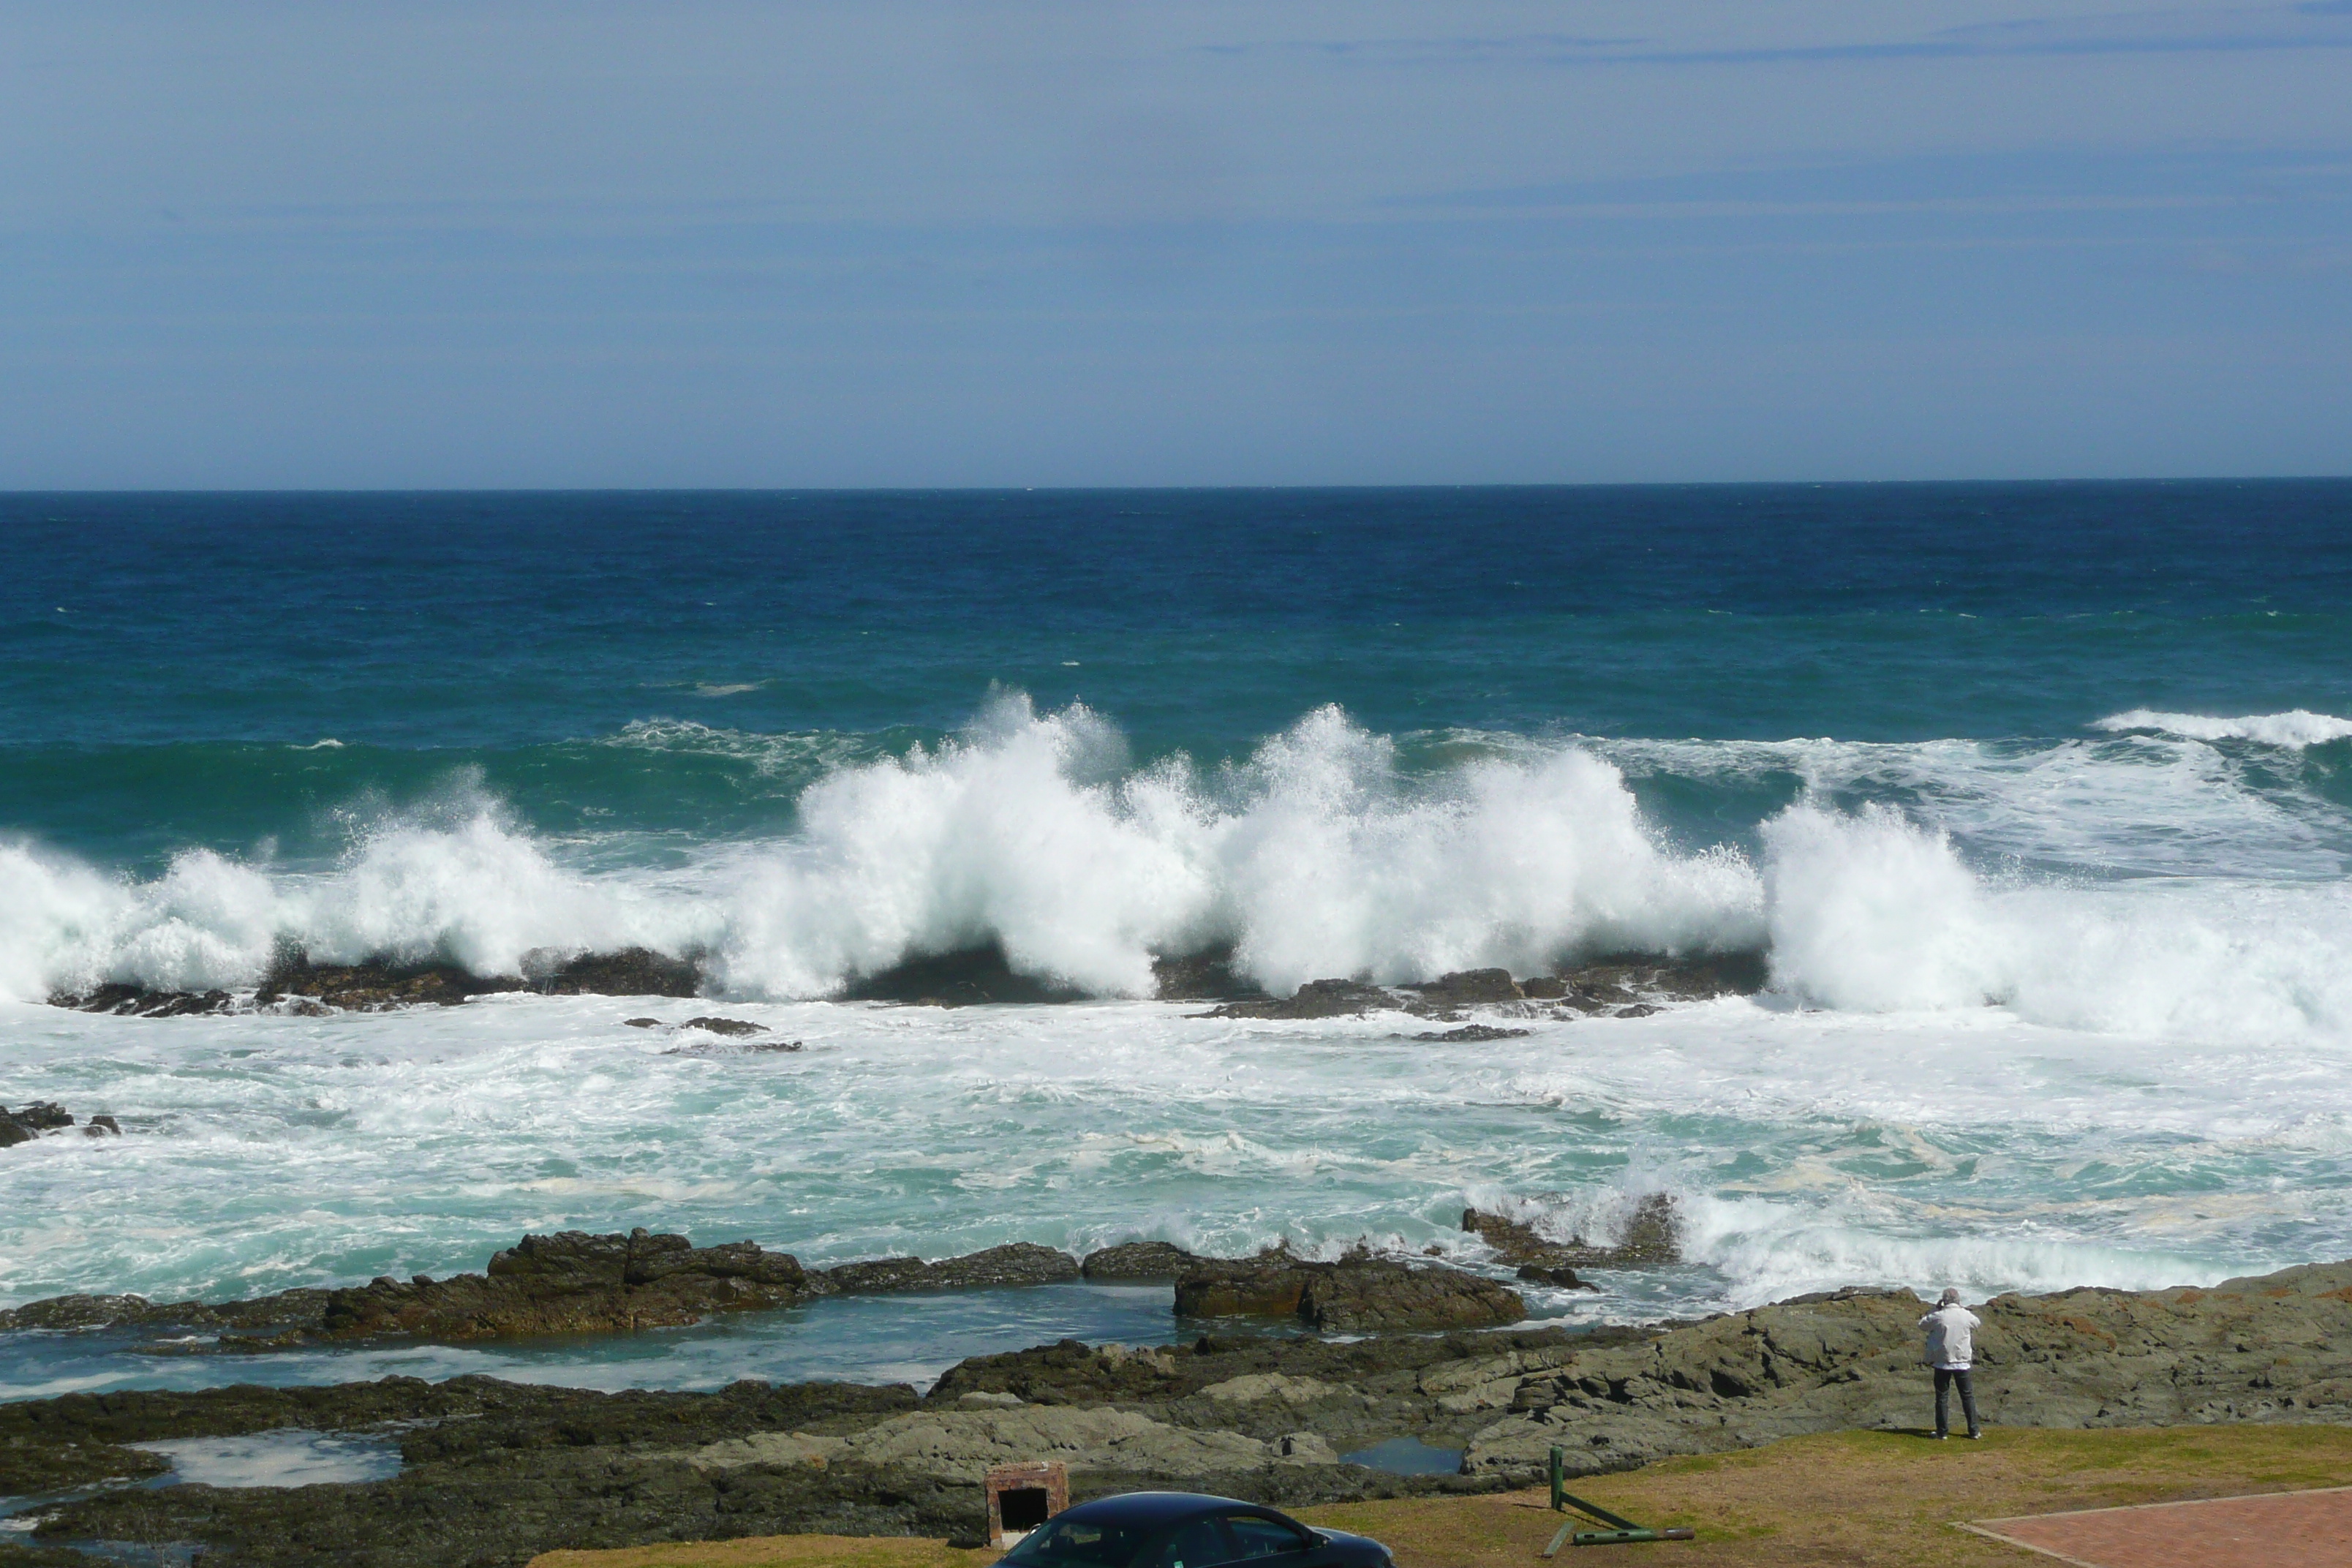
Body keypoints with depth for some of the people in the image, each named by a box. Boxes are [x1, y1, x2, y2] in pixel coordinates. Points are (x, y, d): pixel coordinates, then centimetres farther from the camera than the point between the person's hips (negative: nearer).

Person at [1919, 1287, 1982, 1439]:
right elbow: (1977, 1322, 19)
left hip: (1942, 1363, -2)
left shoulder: (1938, 1317, -10)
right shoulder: (1967, 1316, -4)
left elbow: (1922, 1324, 7)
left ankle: (1942, 1431, 7)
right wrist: (1962, 1309, 23)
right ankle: (1974, 1430, 12)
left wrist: (1935, 1309, 13)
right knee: (1967, 1396, 11)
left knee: (1942, 1397, 7)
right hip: (1962, 1363, 2)